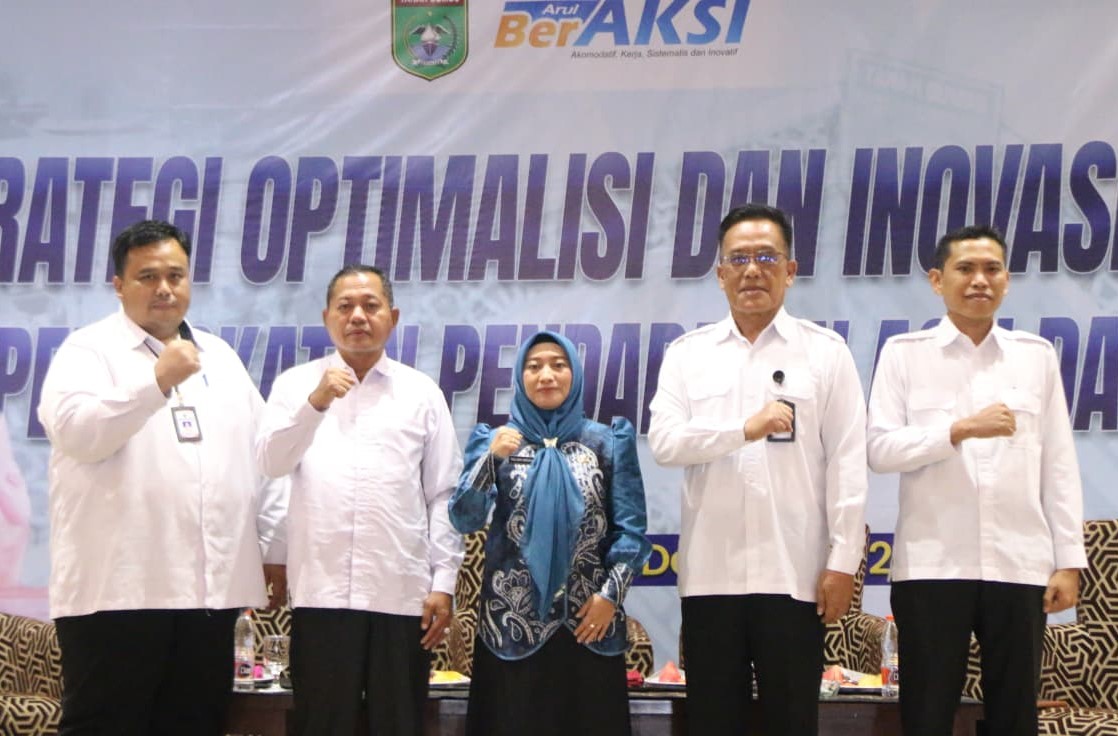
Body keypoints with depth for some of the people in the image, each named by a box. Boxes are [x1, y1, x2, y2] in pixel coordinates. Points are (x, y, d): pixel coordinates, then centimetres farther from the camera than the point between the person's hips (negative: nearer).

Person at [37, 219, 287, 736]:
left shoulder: (221, 357, 18)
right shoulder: (88, 350, 1)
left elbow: (265, 455, 19)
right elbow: (76, 430, -17)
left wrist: (275, 545, 13)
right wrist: (157, 381, -27)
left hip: (210, 587, 5)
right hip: (118, 586, -5)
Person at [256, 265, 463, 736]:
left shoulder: (422, 393, 8)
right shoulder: (295, 384, 8)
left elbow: (443, 494, 6)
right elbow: (270, 462, -7)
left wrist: (443, 583, -1)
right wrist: (315, 403, -22)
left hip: (402, 592, 0)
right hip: (321, 590, 0)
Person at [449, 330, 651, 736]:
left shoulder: (608, 441, 9)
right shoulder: (495, 440, 8)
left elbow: (630, 526, 3)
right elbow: (465, 519, -4)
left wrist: (612, 593, -7)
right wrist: (491, 458, -16)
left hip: (589, 621, 0)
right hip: (512, 621, 0)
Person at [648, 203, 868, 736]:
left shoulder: (825, 352, 5)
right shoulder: (687, 353, 10)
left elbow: (847, 463, 0)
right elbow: (663, 442, -2)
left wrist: (843, 560, -6)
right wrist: (745, 429, -14)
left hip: (794, 572, -2)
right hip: (711, 572, 2)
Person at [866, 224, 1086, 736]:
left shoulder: (1037, 355, 10)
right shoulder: (904, 353, 5)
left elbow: (1059, 465, 8)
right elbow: (879, 449, -5)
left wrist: (1069, 560, 3)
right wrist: (961, 429, -16)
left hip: (1020, 566, 2)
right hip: (932, 565, -2)